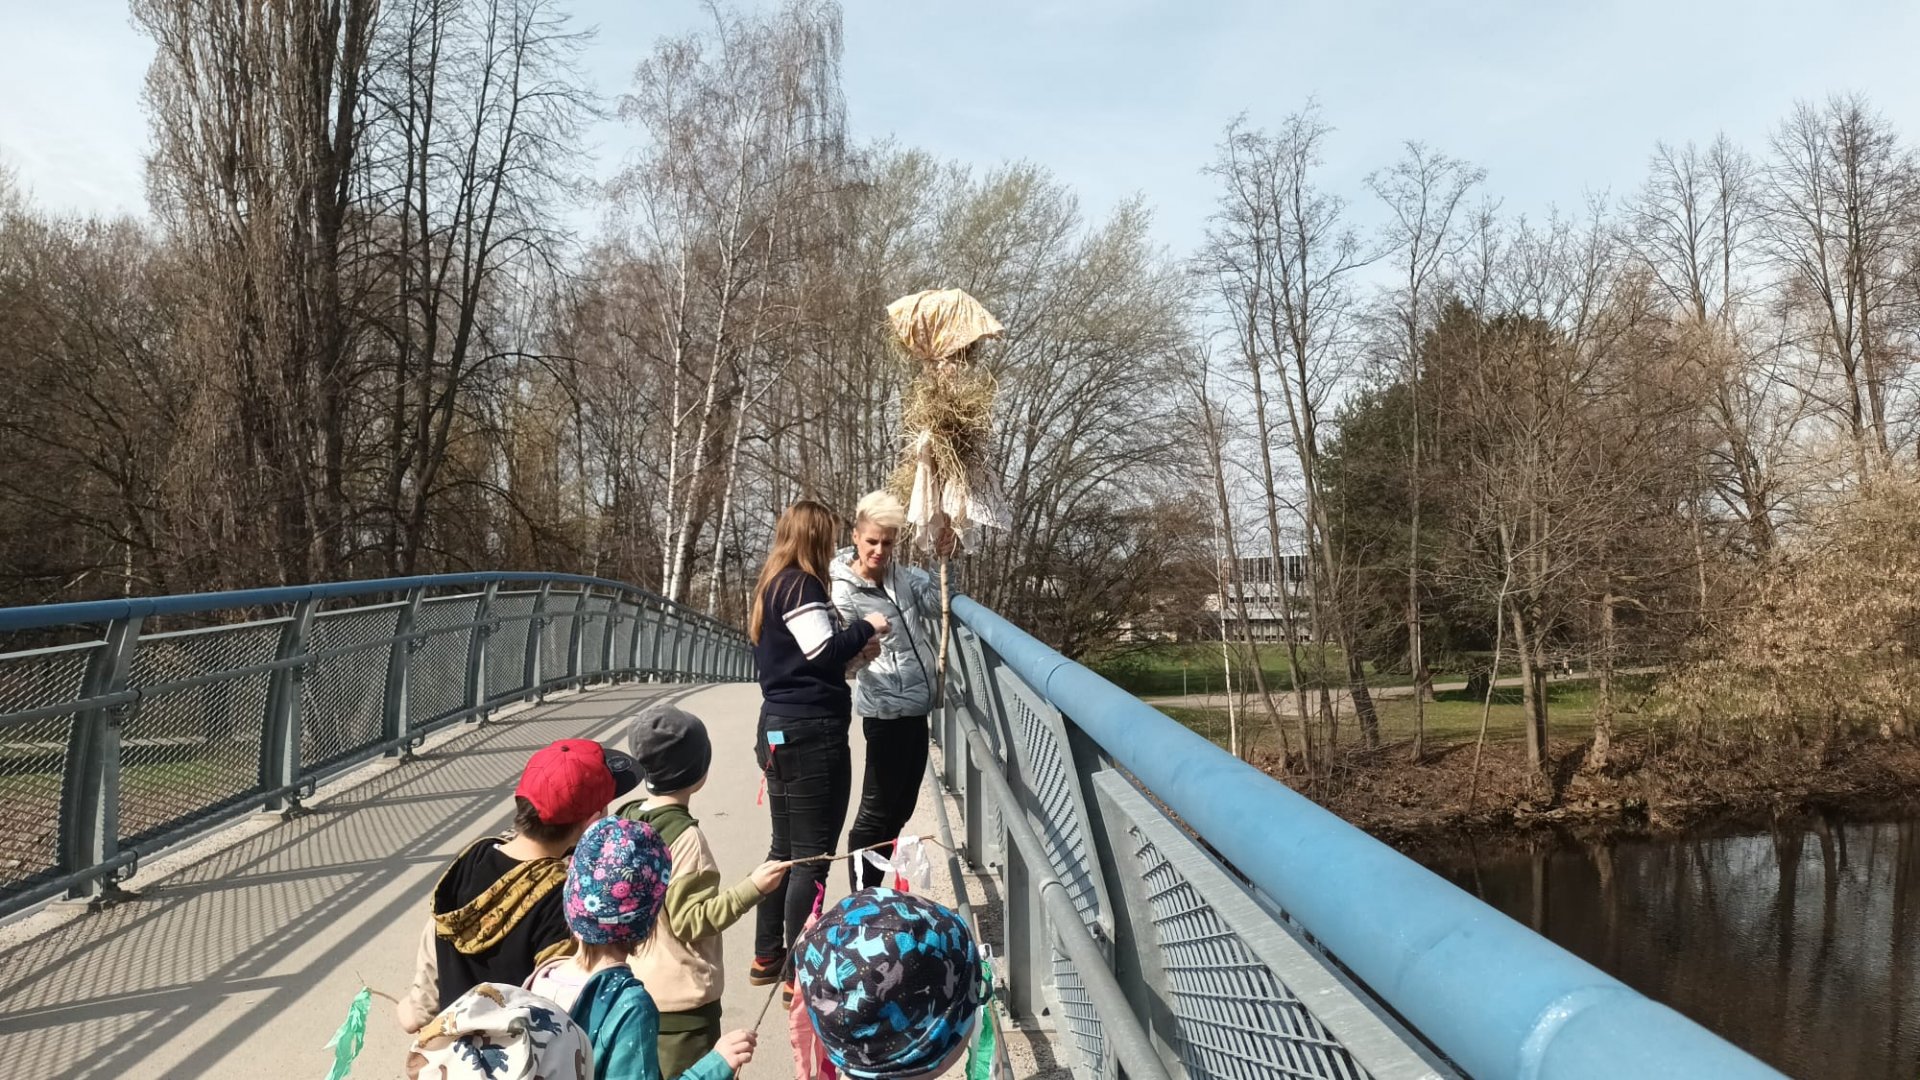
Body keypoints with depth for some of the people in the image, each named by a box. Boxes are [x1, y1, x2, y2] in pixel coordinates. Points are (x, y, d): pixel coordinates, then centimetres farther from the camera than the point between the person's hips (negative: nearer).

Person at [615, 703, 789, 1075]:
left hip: (634, 987, 8)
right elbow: (691, 921, -21)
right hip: (680, 999, -8)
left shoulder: (626, 818, 3)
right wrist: (753, 888, -23)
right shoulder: (685, 836, -21)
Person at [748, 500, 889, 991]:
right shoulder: (800, 585, -13)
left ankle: (768, 958, 28)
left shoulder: (771, 586, 16)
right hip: (811, 733, -10)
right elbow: (823, 651, -21)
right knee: (812, 856, -3)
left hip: (780, 729, 10)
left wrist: (851, 655, 15)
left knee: (785, 849, 18)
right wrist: (866, 628, -6)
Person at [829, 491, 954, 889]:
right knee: (877, 810, -1)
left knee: (901, 805, 16)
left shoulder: (902, 576, 4)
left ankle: (874, 892, 28)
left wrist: (943, 558, -1)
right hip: (886, 712, -8)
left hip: (915, 708, 8)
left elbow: (936, 600, 15)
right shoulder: (845, 593, -15)